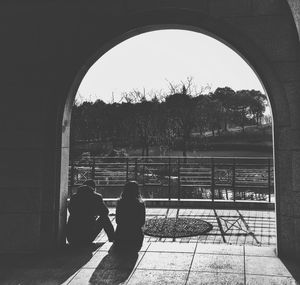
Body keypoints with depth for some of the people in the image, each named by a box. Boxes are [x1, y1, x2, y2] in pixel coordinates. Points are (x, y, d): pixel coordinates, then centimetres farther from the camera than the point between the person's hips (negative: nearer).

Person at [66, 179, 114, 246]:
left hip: (71, 239, 4)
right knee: (104, 218, 20)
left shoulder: (73, 197, 10)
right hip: (86, 237, -4)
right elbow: (105, 212, 14)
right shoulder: (96, 196, 0)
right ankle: (113, 241, 27)